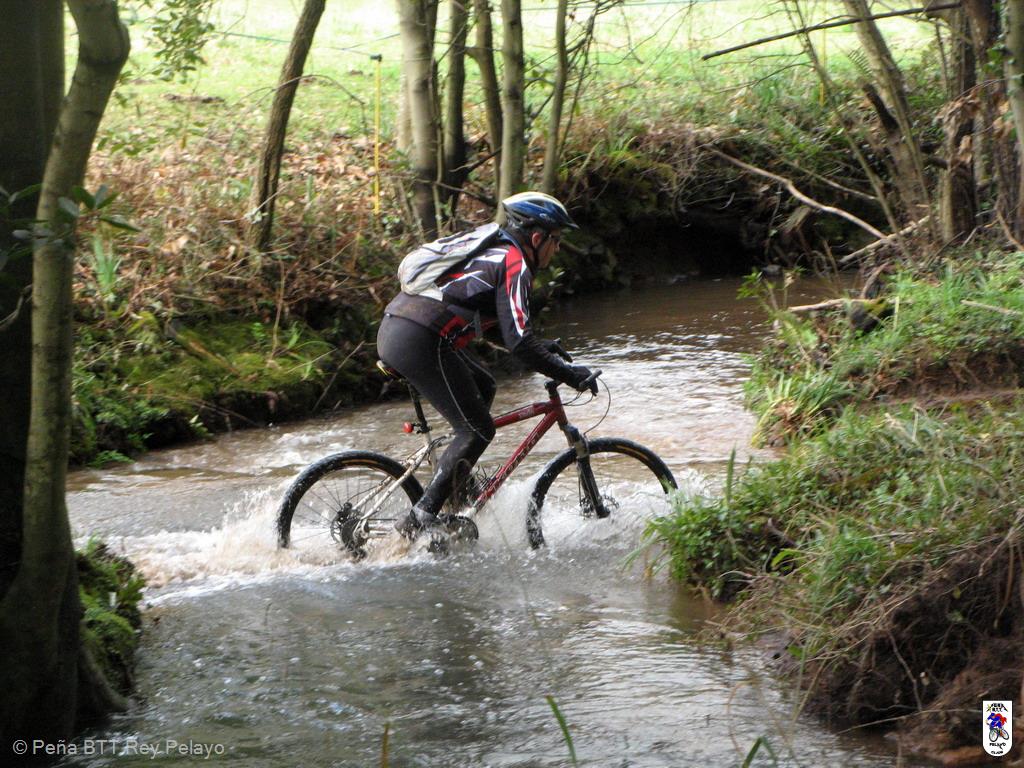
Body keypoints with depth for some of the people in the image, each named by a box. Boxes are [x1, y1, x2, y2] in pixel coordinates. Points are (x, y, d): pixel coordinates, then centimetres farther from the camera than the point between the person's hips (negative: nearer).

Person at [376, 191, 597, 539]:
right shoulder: (514, 265, -6)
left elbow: (503, 321, 36)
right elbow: (518, 342, -14)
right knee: (478, 430, 0)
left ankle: (451, 487, 23)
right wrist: (568, 374, -6)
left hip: (392, 330, 10)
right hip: (420, 343, -10)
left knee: (483, 388, 24)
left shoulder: (491, 249, 24)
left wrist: (544, 348, 35)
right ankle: (420, 520, -5)